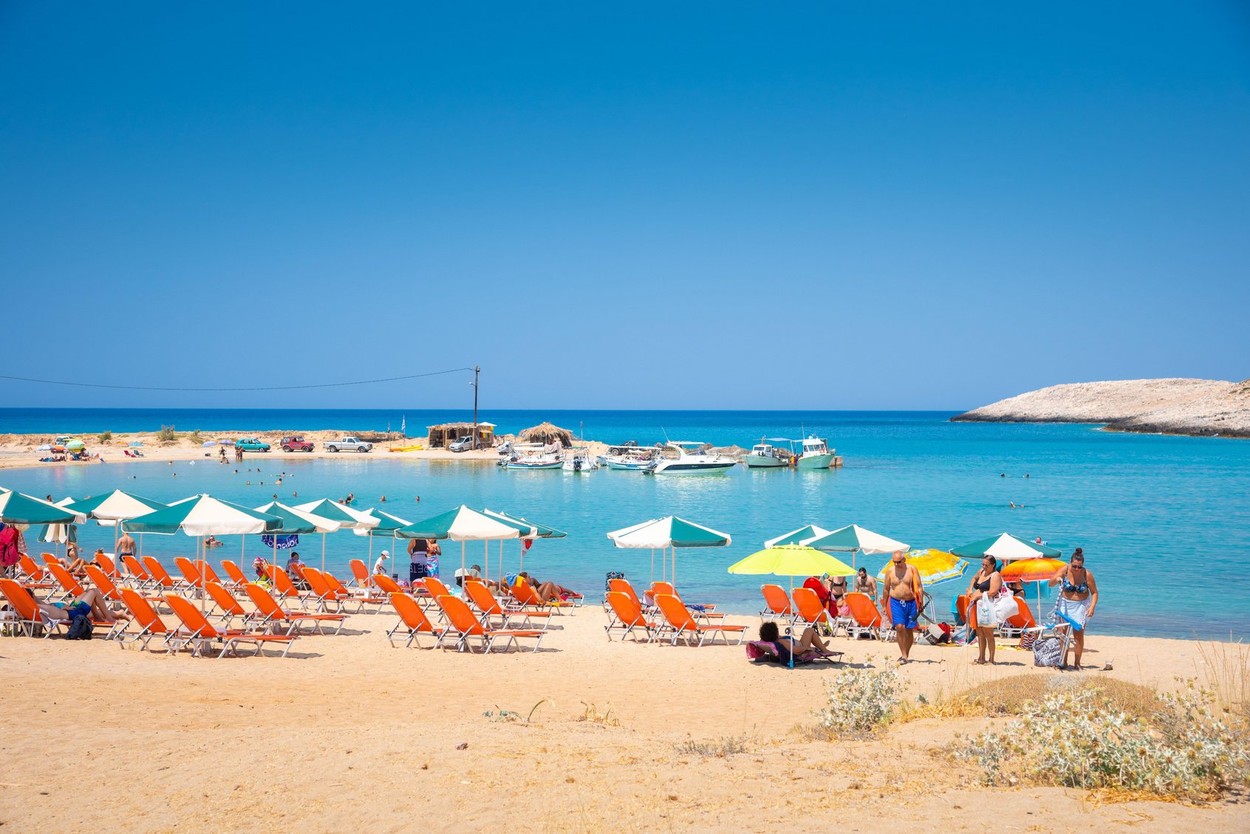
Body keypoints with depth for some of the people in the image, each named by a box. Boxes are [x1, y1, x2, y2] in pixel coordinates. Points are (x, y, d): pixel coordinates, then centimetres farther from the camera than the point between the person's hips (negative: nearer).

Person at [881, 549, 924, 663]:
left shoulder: (912, 570, -1)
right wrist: (884, 605, 13)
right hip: (896, 602, 0)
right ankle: (904, 655, -13)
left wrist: (921, 603, -6)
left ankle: (906, 655, 21)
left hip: (910, 602, 0)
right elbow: (886, 589, 11)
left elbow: (919, 587, 1)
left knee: (909, 630, 6)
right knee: (900, 627, -16)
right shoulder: (890, 571, 3)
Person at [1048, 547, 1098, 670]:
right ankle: (1064, 662, 9)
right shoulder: (1065, 570, -14)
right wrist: (1056, 579, -36)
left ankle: (1077, 663, 7)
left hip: (1081, 606, -1)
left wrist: (1092, 607, -20)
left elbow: (1094, 592, -6)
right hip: (1065, 605, 1)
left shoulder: (1087, 574, -15)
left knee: (1079, 635, -3)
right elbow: (1050, 584, -13)